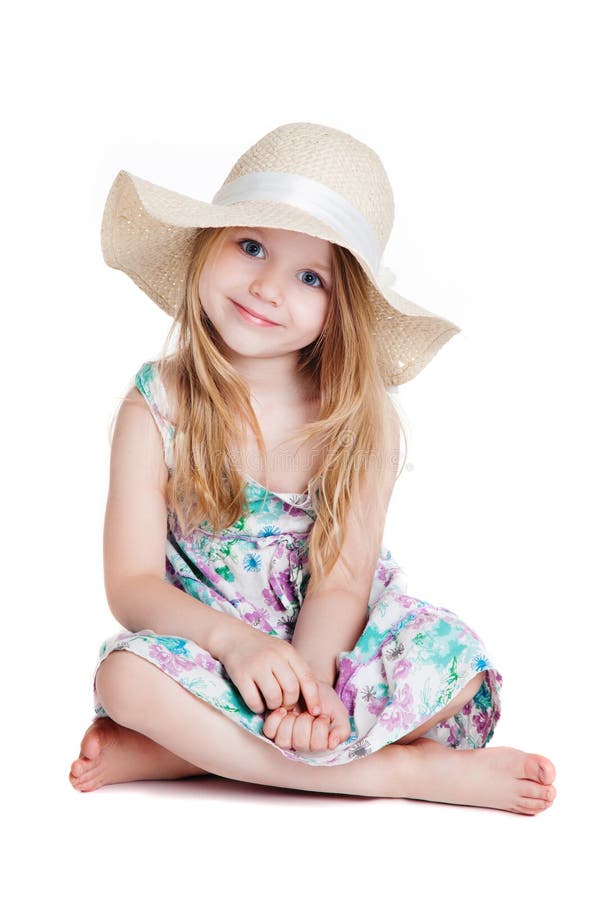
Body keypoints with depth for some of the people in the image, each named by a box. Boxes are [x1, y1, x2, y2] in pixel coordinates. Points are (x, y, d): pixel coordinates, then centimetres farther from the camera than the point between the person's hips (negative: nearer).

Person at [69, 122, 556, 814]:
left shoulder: (363, 419, -8)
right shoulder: (155, 409, -9)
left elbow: (342, 580, -13)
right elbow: (132, 583, -13)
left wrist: (311, 671, -34)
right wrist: (232, 639, -31)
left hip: (329, 648, 1)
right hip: (211, 651, 0)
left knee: (453, 662, -27)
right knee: (127, 675, -33)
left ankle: (185, 747, -23)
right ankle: (410, 772, -24)